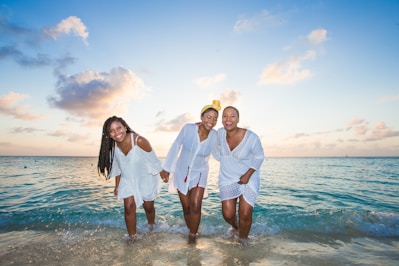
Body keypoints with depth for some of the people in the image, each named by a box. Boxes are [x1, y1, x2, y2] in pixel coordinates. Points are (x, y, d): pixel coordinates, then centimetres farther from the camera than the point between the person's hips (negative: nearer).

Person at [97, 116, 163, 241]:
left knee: (148, 207, 12)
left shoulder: (139, 141, -30)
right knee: (129, 207, -5)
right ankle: (132, 237, 15)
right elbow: (117, 167, 1)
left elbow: (153, 161, -19)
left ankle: (152, 230, 41)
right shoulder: (113, 146, -12)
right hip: (128, 181, 3)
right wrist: (117, 186, 7)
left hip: (146, 179, -3)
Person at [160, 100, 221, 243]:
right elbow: (175, 147, -8)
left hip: (199, 173, 1)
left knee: (195, 205, -11)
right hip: (181, 172, 0)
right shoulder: (188, 128, -19)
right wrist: (166, 168, -4)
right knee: (186, 207, 8)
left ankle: (192, 236, 11)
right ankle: (190, 230, 32)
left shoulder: (215, 136, -13)